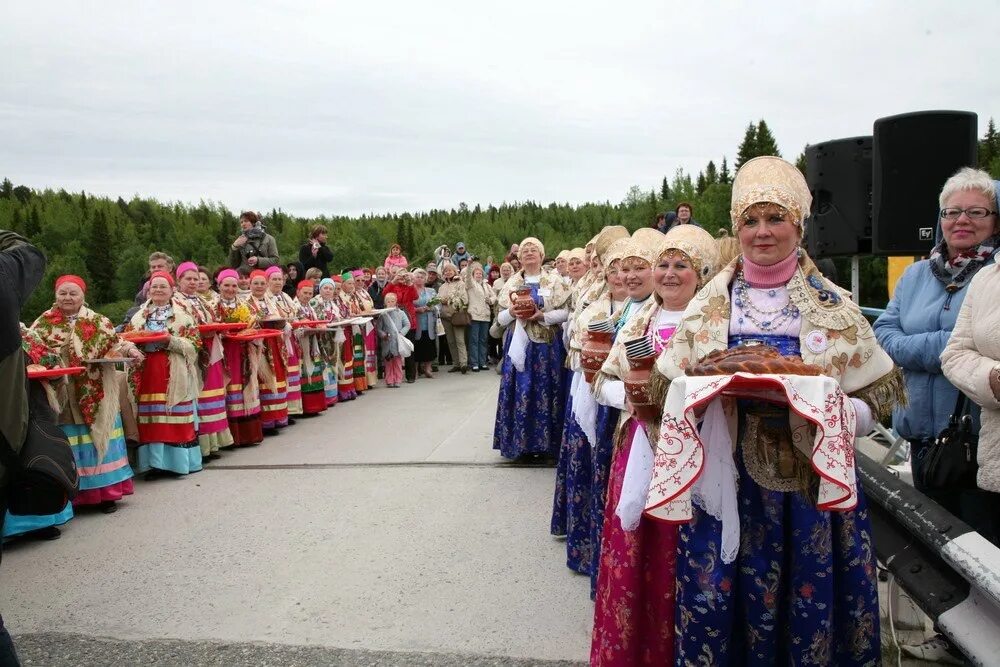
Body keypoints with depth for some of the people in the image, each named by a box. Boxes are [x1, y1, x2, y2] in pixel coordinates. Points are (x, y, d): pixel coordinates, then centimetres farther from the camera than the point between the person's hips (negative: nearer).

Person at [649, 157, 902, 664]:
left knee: (809, 604, 9)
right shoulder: (709, 304, 3)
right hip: (728, 478, 1)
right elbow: (673, 389, 4)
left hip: (811, 478, 0)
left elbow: (882, 389, 3)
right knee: (721, 604, 6)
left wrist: (828, 410, -16)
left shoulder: (833, 306, 1)